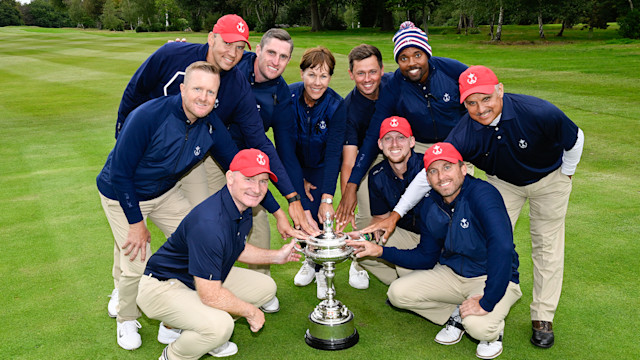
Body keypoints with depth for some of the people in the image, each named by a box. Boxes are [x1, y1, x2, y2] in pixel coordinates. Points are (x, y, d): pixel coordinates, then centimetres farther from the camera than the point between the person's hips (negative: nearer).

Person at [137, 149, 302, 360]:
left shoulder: (243, 208, -4)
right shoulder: (209, 224, -34)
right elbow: (211, 295, -31)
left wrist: (276, 256, 10)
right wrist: (250, 312, -16)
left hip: (204, 280, 10)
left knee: (266, 287, 8)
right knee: (220, 325, -34)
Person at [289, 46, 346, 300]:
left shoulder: (336, 106, -25)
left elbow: (333, 154, -26)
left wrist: (327, 198, -32)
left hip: (322, 167, -2)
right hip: (296, 165, 2)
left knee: (317, 216, -14)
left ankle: (322, 269, 11)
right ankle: (309, 260, 27)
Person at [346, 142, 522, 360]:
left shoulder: (482, 194, -25)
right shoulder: (430, 206, -3)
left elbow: (502, 246, -38)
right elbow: (426, 258, 5)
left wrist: (487, 302, -38)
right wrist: (380, 251, -5)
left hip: (495, 278, -6)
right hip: (452, 273, 6)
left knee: (478, 325, -33)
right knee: (398, 293, -8)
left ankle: (493, 329, 5)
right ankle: (455, 316, 10)